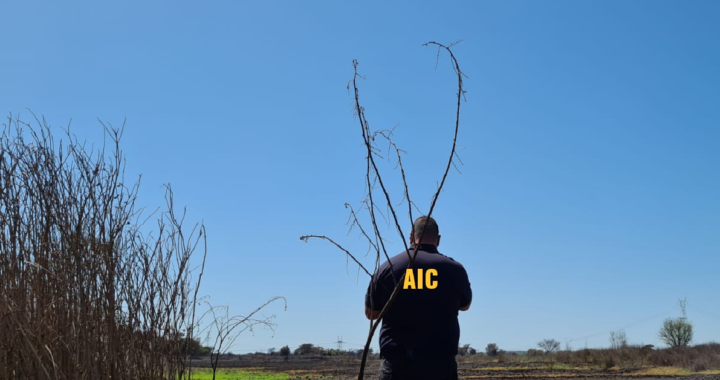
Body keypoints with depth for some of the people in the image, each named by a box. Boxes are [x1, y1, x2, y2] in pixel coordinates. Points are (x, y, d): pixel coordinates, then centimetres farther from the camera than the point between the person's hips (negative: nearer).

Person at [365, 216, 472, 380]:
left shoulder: (387, 268, 2)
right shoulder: (454, 269, 1)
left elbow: (371, 313, 15)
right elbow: (465, 305, 22)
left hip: (396, 363, 1)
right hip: (440, 362, 0)